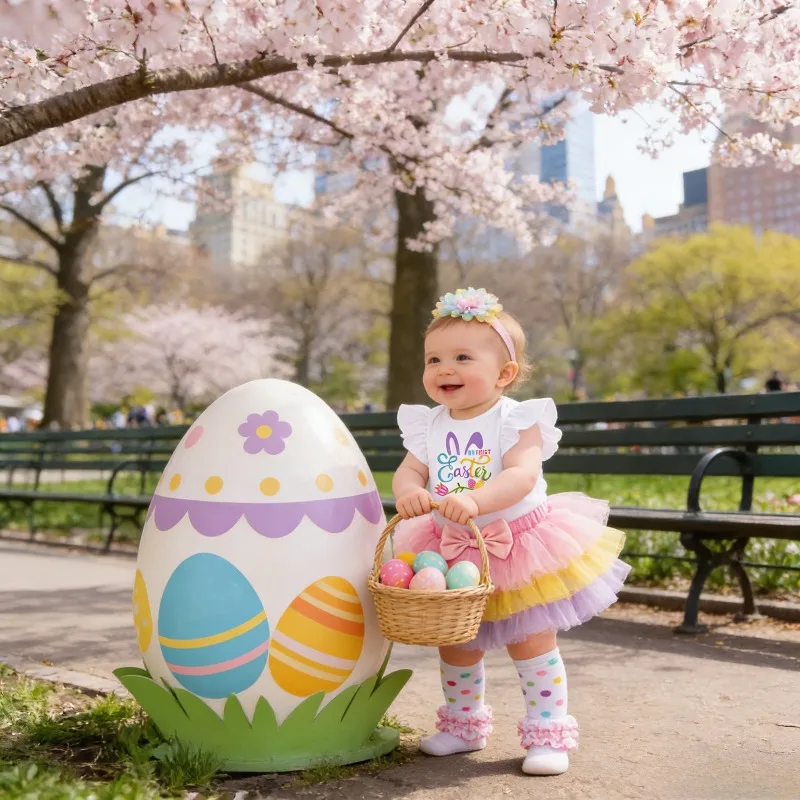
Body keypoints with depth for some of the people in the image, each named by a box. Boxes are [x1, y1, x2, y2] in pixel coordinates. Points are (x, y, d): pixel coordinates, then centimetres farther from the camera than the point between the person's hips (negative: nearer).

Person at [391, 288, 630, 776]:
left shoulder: (517, 420, -18)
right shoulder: (429, 426, -2)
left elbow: (522, 475, -31)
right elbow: (409, 471, -6)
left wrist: (474, 500, -47)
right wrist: (408, 492, -30)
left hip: (519, 551, -5)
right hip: (452, 556, 5)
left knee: (533, 645, 5)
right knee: (456, 648, 18)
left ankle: (548, 735, 22)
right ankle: (463, 725, 39)